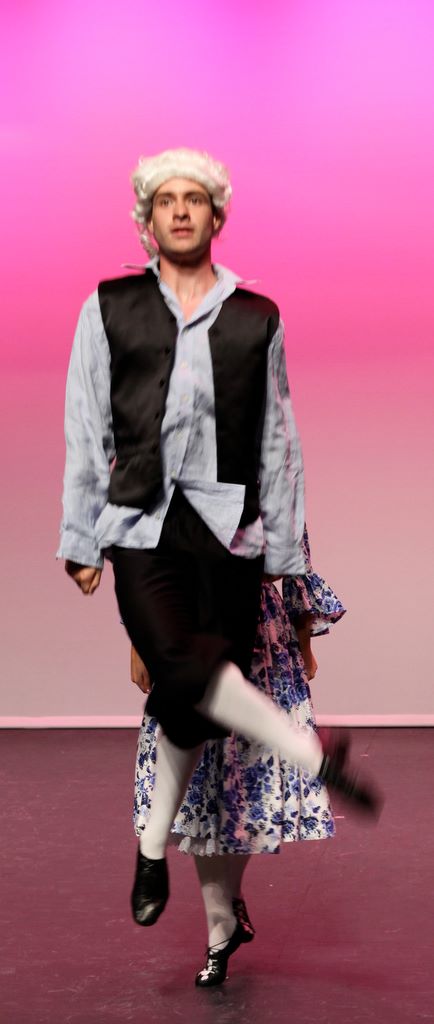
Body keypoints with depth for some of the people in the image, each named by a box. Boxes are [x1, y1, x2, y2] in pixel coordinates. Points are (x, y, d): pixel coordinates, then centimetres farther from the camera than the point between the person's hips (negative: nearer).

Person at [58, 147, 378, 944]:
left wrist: (284, 548, 9)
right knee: (180, 663, -27)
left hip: (229, 528, 1)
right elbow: (86, 431, 8)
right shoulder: (109, 308, 9)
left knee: (190, 704, 3)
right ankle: (313, 756, -14)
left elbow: (278, 440, 12)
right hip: (142, 525, -1)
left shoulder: (257, 319, 11)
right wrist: (80, 539, 5)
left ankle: (152, 850, 22)